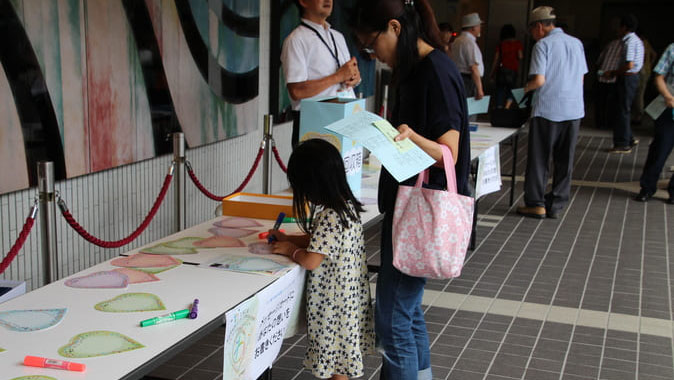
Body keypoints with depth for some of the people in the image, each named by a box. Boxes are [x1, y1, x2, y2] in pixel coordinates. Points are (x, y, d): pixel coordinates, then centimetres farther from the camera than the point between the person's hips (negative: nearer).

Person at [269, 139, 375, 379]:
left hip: (334, 302, -9)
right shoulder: (347, 206, 3)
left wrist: (291, 250, -8)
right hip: (349, 294, 9)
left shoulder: (330, 217, -27)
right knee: (340, 359, 22)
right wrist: (287, 239, 14)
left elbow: (310, 261, -27)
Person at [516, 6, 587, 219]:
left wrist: (526, 88, 4)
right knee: (564, 161, 11)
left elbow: (539, 80, -15)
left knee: (538, 159, 6)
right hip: (574, 110, 6)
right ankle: (556, 205, 16)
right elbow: (581, 78, 13)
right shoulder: (576, 43, 10)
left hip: (547, 111, -5)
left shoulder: (543, 45, -8)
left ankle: (536, 204, 9)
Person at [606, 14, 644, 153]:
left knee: (622, 111, -4)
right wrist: (616, 72, 15)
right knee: (622, 109, 17)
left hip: (627, 78, -10)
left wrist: (613, 73, -13)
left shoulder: (630, 41, -17)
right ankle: (628, 138, 24)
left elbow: (629, 65, -25)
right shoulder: (637, 40, 15)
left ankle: (623, 144, 0)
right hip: (633, 76, 10)